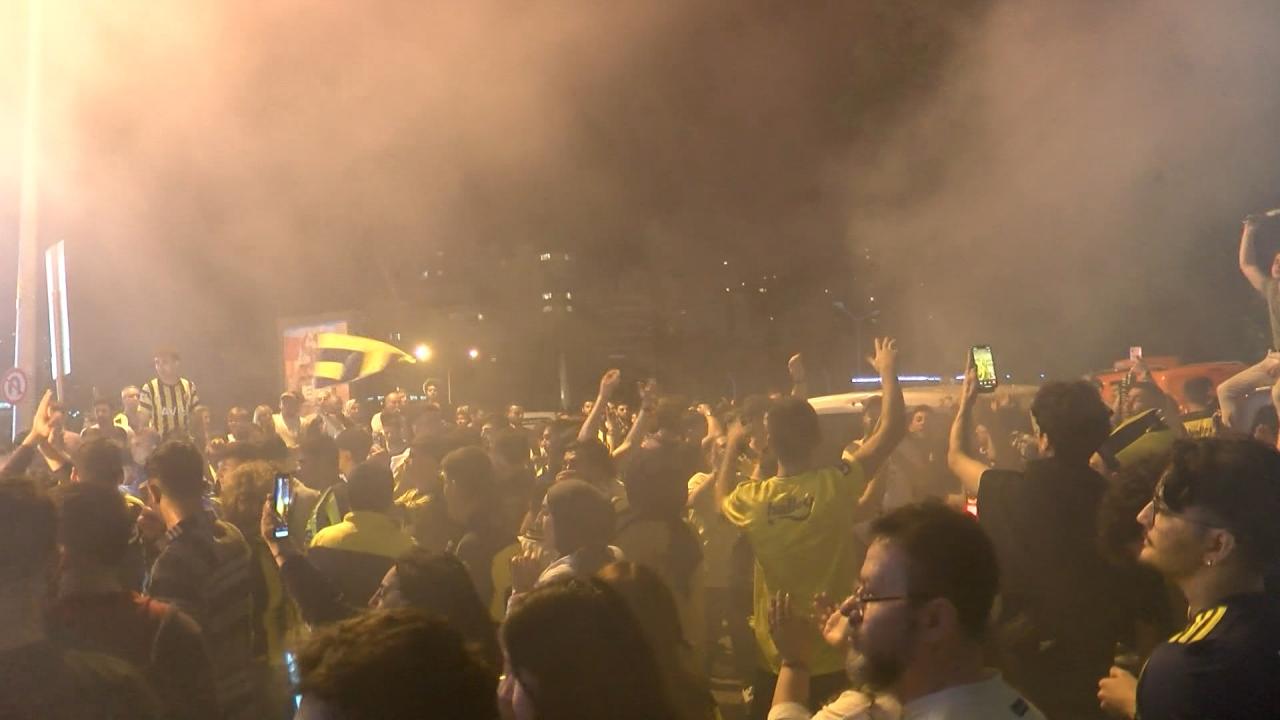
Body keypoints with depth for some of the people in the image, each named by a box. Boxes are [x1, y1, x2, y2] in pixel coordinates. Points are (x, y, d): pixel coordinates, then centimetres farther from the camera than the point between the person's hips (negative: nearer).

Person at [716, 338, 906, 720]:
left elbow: (721, 497, 14)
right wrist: (888, 371, 5)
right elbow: (894, 427, -8)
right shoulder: (836, 486, -18)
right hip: (835, 658, -1)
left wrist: (733, 448, 24)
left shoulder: (753, 499, -13)